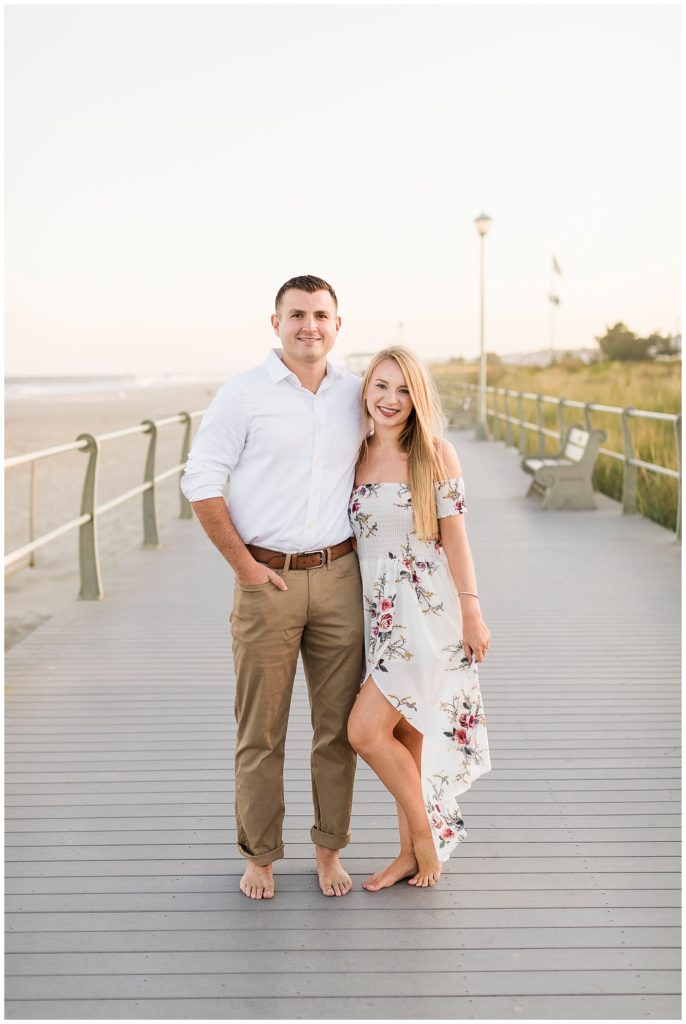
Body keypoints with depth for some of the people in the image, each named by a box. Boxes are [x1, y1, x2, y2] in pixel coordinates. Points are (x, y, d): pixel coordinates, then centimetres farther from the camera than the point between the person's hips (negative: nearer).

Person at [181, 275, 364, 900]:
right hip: (267, 580, -3)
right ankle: (260, 855, 21)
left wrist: (363, 553, 11)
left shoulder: (356, 396, 8)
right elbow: (201, 483, -5)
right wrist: (244, 565, -8)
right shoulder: (244, 394, -3)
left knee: (338, 726, 9)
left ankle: (330, 850, 24)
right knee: (261, 730, 5)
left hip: (339, 577, 3)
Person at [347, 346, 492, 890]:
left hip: (429, 610, -5)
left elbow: (454, 534, -6)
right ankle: (412, 852, 26)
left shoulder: (436, 453, -6)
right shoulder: (355, 455, 7)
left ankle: (424, 832, 12)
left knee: (366, 730, -10)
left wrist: (472, 611, -8)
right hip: (380, 613, 5)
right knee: (403, 734, 12)